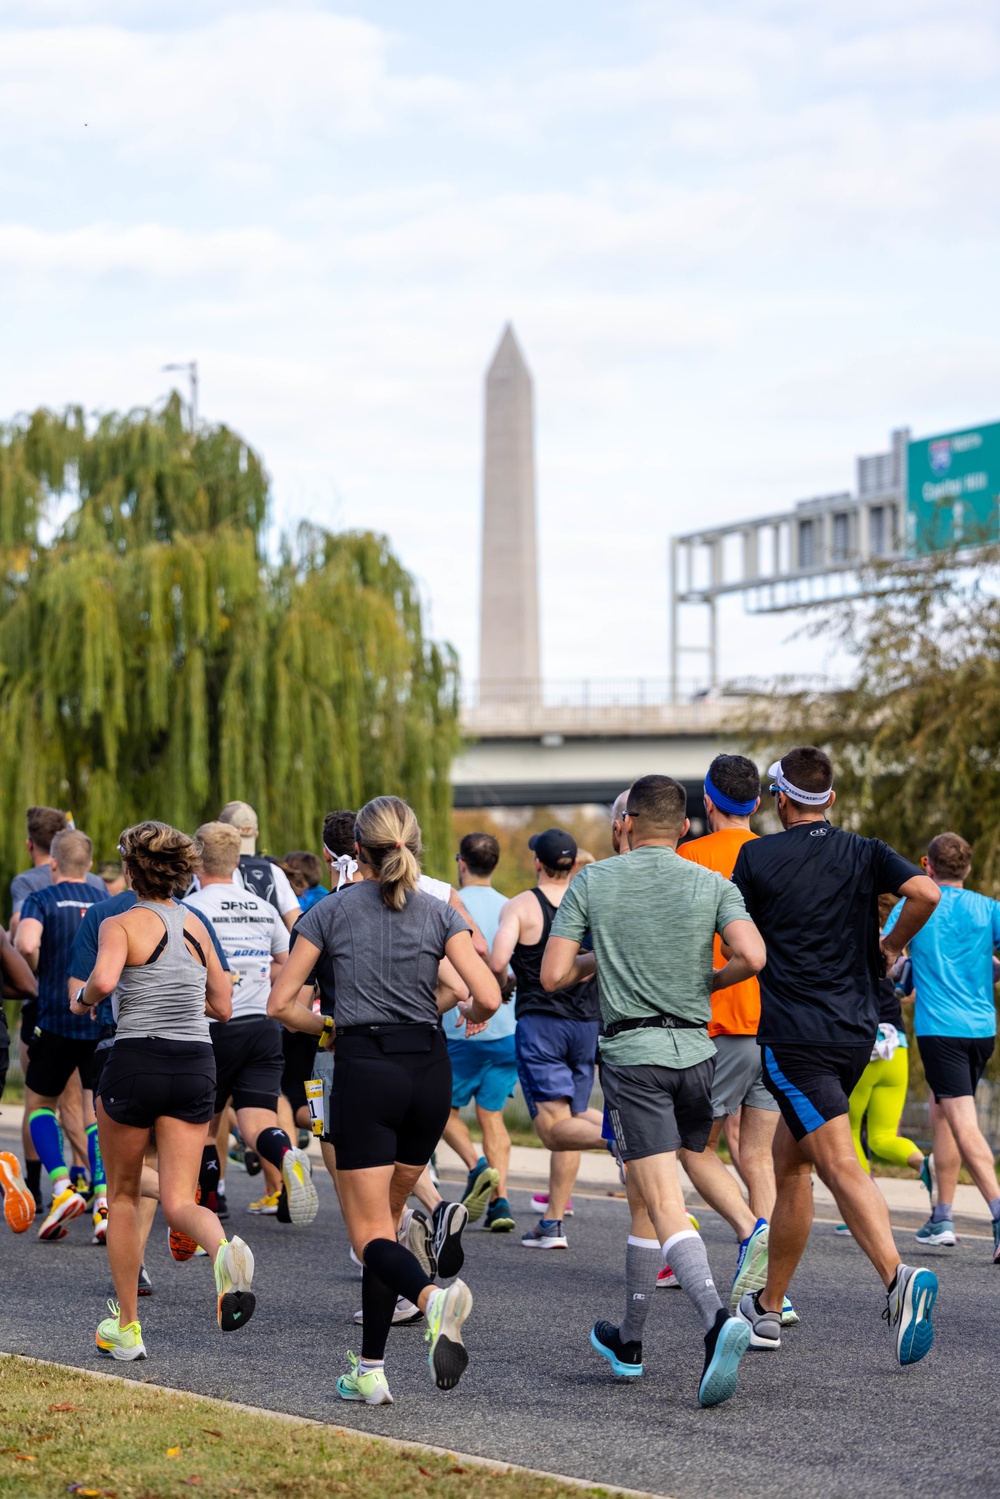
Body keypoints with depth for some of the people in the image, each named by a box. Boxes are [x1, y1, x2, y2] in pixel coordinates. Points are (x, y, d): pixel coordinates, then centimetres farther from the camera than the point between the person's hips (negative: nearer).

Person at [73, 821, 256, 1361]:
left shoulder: (121, 925, -6)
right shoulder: (196, 925, 11)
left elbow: (103, 979, -25)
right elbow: (222, 1006, 15)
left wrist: (83, 1000, -4)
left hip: (136, 1062, -4)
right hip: (196, 1065, 4)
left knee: (123, 1196, 15)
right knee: (179, 1201, 2)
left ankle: (126, 1327, 19)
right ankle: (224, 1250, -33)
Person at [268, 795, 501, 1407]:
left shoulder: (332, 911, 1)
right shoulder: (439, 913, 3)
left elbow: (281, 1003, 1)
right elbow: (489, 998, -7)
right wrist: (470, 1015, 15)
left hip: (364, 1070, -3)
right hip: (429, 1070, 3)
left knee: (372, 1233, -3)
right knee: (387, 1213, 18)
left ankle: (432, 1296, -36)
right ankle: (370, 1369, 17)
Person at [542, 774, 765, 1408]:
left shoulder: (592, 882, 1)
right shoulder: (713, 884, 3)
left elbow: (552, 976, -3)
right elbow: (752, 957, -13)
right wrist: (709, 981, 7)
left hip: (632, 1053, -3)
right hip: (695, 1052, 3)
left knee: (667, 1209, -10)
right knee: (645, 1197, 19)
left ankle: (718, 1319, -33)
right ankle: (629, 1342, 27)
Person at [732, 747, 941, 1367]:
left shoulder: (758, 856, -1)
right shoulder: (866, 853, 5)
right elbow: (926, 892, -11)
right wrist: (891, 946, 5)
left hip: (794, 1036, -5)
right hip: (856, 1031, 5)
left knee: (841, 1166, -14)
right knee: (790, 1160, 18)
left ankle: (899, 1276, -37)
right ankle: (769, 1306, 24)